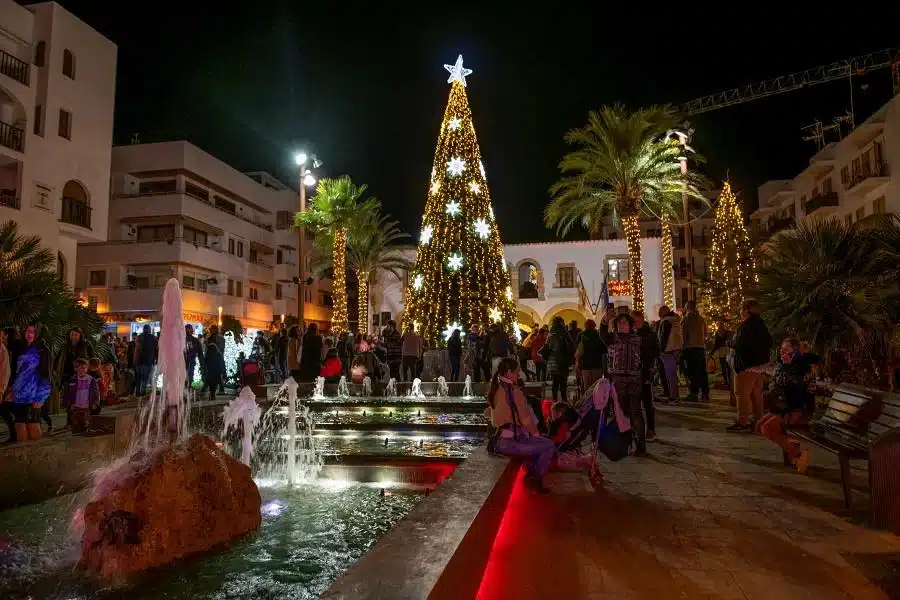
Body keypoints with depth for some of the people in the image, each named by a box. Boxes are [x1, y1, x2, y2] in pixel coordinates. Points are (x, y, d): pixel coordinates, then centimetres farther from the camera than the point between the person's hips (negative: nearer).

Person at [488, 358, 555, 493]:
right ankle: (536, 480, 14)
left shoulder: (495, 389, 9)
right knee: (549, 446, 1)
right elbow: (525, 418, -11)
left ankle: (530, 474, 32)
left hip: (498, 438, 9)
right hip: (508, 441, -9)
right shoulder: (513, 390, -16)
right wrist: (535, 432, 9)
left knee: (535, 441, 29)